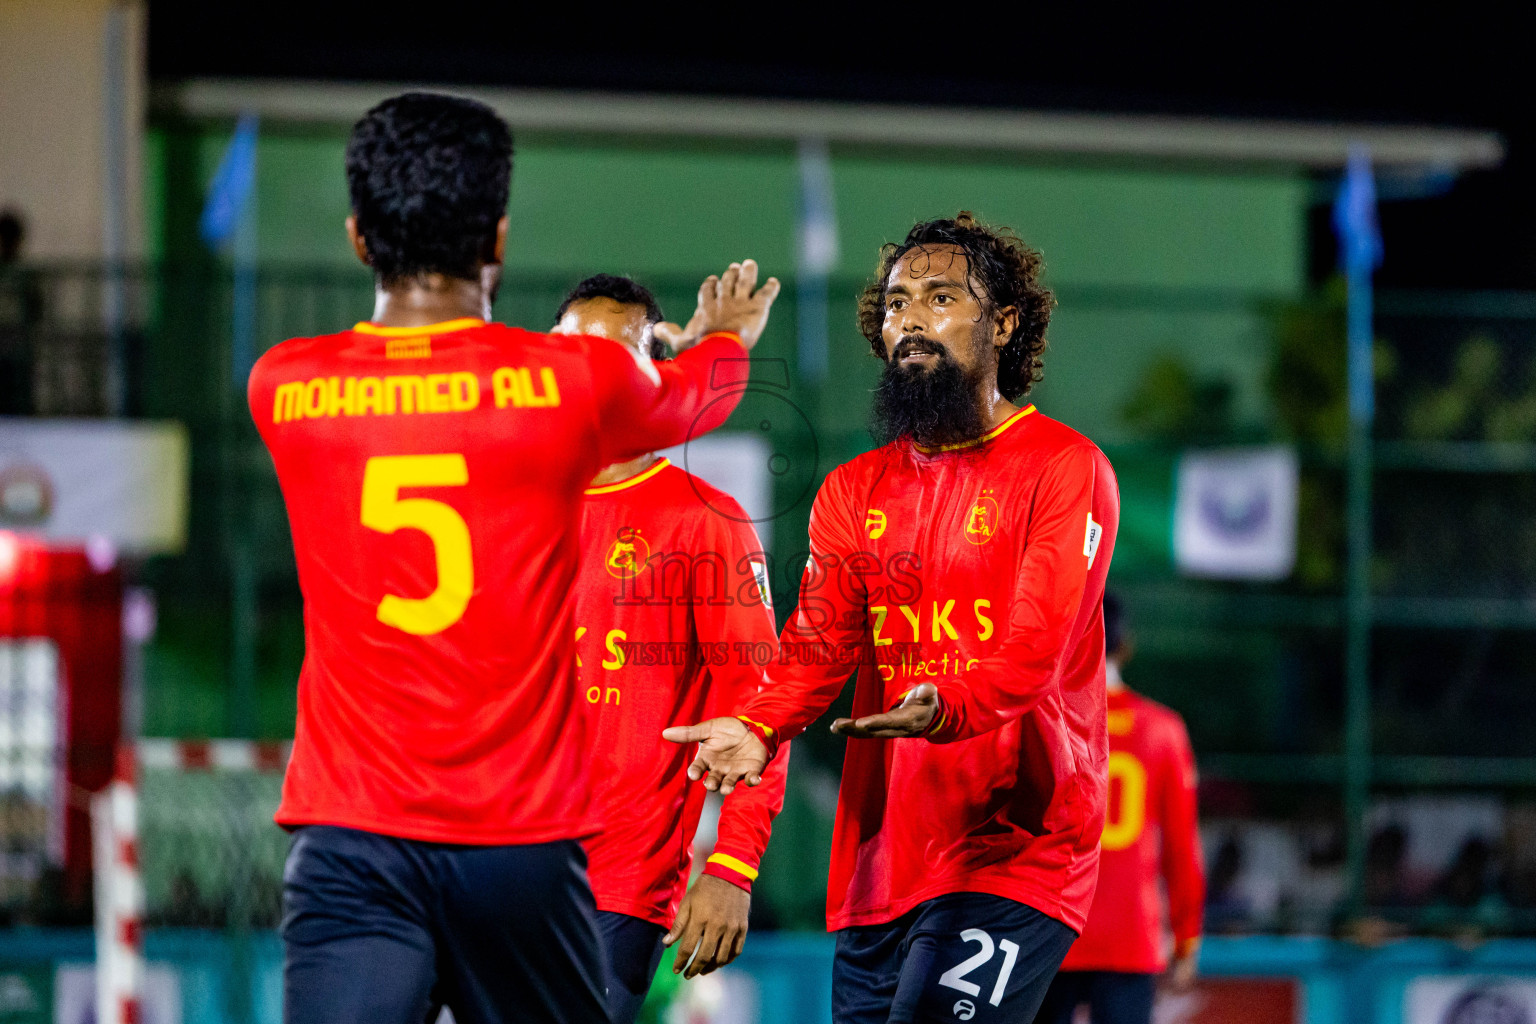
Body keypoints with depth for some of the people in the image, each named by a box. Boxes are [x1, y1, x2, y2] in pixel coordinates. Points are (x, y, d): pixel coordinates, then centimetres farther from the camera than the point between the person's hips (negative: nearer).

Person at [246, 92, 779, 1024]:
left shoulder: (282, 390, 4)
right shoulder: (575, 381, -1)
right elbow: (689, 402, 24)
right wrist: (726, 339, 49)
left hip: (350, 839, 0)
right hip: (519, 841, 0)